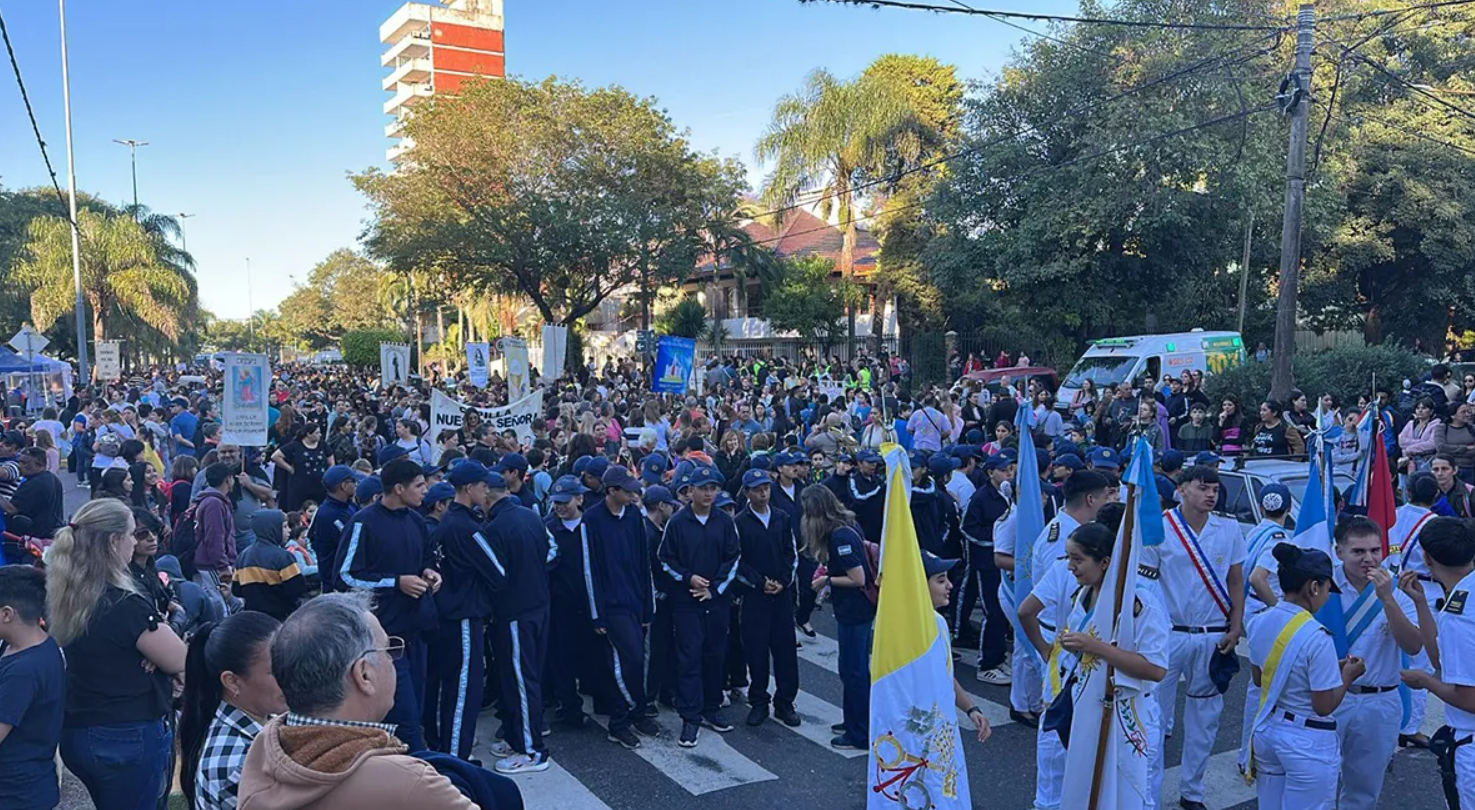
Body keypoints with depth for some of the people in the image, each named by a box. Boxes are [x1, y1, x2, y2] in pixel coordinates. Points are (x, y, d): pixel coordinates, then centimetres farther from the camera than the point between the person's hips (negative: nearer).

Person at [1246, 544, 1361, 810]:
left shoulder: (1260, 622, -3)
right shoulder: (1317, 637, -24)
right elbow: (1324, 706, -19)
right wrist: (1347, 675, -2)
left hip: (1267, 729, 7)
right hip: (1307, 742, -6)